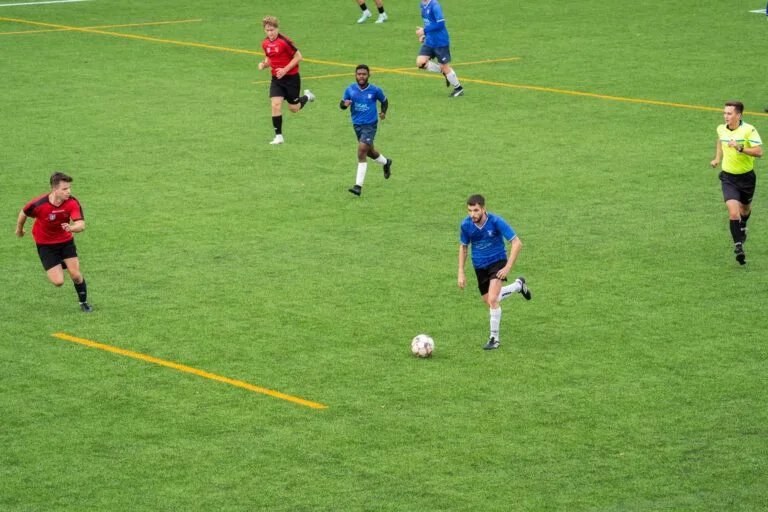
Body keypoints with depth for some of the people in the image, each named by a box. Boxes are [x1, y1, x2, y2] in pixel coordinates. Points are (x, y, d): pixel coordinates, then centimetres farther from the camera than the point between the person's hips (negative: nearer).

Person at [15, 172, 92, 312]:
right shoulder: (38, 204, -28)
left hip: (66, 240, 2)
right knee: (58, 281, -8)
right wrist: (19, 229, 12)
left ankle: (84, 302, 22)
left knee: (76, 275, -6)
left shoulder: (73, 203, -24)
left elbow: (81, 225, -33)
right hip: (45, 244, -2)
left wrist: (71, 227, -56)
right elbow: (24, 213, -6)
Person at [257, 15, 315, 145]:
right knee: (276, 105, -12)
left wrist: (285, 70, -20)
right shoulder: (265, 43, 1)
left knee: (293, 108, 8)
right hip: (276, 78, 4)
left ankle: (306, 97, 41)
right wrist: (264, 64, -6)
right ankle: (278, 136, -6)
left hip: (291, 77, -4)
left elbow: (298, 57, -14)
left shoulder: (284, 41, -19)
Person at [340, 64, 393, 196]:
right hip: (357, 125, 5)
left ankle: (358, 186, -18)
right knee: (369, 151, 21)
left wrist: (383, 112, -7)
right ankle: (386, 163, 55)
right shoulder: (350, 90, -3)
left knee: (362, 151, -18)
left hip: (370, 125, -5)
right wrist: (345, 104, -20)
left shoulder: (375, 90, -8)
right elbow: (341, 104, 3)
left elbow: (384, 101, 10)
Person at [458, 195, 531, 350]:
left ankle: (494, 338, -5)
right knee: (488, 301, 17)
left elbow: (517, 243, -19)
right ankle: (518, 285, 43)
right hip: (479, 265, 5)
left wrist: (508, 267, -23)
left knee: (492, 299, -21)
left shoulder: (496, 221, -25)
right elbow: (463, 247, 5)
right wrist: (461, 273, 0)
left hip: (497, 261, -5)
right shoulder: (466, 225, -14)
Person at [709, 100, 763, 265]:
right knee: (733, 212, -17)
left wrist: (740, 148, -35)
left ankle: (742, 228, 56)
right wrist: (717, 158, 15)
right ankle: (738, 247, -17)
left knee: (745, 209, 22)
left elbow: (758, 152, -25)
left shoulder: (749, 130, -17)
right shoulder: (721, 129, -3)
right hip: (728, 177, 1)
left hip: (746, 176, -1)